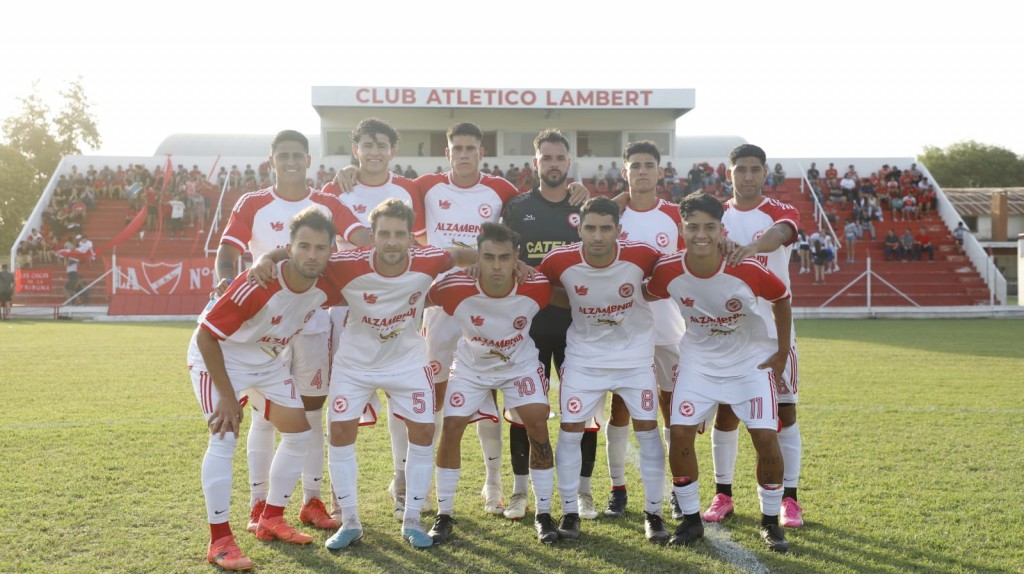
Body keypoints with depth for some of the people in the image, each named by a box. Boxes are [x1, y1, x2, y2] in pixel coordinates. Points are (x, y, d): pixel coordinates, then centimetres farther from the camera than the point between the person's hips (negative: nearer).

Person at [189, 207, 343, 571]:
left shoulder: (324, 288, -18)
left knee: (299, 432, 6)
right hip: (217, 357, -7)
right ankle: (220, 540, -8)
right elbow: (206, 335, -29)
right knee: (225, 438, -19)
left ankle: (271, 519, 21)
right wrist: (227, 397, -27)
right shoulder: (257, 286, -37)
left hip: (268, 361, 7)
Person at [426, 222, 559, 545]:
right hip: (471, 367, 0)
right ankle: (444, 515, 13)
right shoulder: (455, 290, -32)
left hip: (520, 364, 0)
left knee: (538, 424, -13)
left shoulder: (537, 289, -28)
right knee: (451, 428, -7)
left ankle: (543, 514, 4)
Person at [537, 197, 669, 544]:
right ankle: (569, 512, 17)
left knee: (647, 428, 1)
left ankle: (653, 512, 18)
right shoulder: (559, 261, -21)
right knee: (570, 430, 0)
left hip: (635, 354, 0)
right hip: (584, 356, 0)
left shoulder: (641, 256, -22)